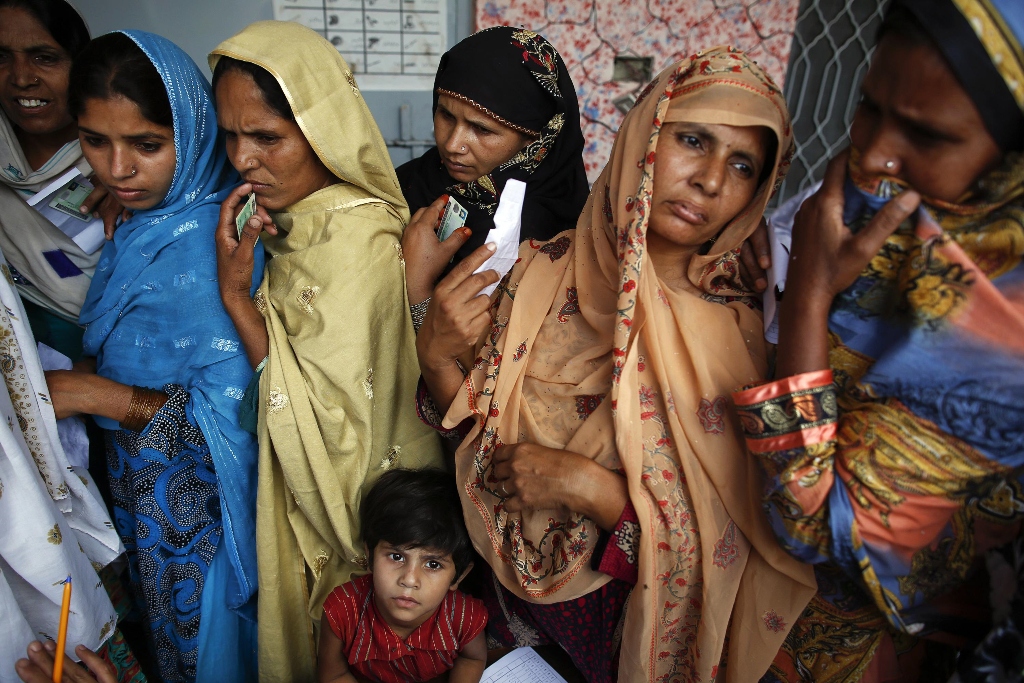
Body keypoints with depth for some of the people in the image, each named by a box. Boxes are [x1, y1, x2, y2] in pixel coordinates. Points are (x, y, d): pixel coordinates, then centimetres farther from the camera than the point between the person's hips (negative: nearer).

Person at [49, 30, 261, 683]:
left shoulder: (209, 244, -25)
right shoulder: (140, 222, 0)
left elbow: (234, 411, -26)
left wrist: (95, 395, -23)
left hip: (196, 499, -7)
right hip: (139, 480, 7)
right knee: (163, 627, 26)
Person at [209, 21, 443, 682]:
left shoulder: (356, 244, -29)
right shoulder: (296, 218, -2)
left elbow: (327, 423, -29)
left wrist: (236, 293, -27)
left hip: (364, 501, -8)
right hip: (308, 489, 8)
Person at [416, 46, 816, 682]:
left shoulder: (736, 332, -19)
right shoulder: (544, 270, -12)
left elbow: (723, 547, -16)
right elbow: (483, 438, -3)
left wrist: (588, 485, -27)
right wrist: (437, 357, -20)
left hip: (622, 619, -2)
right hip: (512, 597, 3)